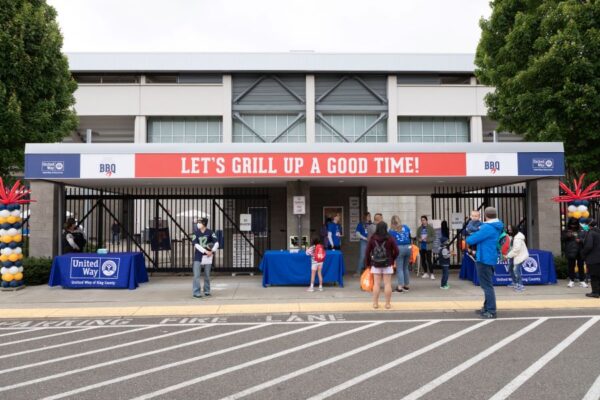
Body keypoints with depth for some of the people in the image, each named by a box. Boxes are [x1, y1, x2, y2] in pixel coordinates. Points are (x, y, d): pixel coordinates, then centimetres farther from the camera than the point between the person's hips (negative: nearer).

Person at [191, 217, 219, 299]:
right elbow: (196, 244, -8)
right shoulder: (196, 233, 1)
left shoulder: (210, 232, -2)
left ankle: (207, 291, 21)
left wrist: (212, 251, -15)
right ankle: (196, 292, -4)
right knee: (196, 275, -7)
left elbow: (216, 243, -4)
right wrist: (205, 251, -17)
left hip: (208, 256, 0)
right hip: (198, 256, 0)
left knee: (207, 275, 8)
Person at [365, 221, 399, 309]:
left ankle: (375, 303, 9)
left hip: (375, 264, 1)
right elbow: (396, 251, -5)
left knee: (376, 284, 6)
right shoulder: (390, 239, -6)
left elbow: (367, 252, -1)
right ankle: (388, 304, 7)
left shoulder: (372, 239, -3)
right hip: (387, 264, -1)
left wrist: (367, 263, 9)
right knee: (387, 284, 4)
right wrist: (392, 259, 12)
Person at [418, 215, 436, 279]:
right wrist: (419, 239, -6)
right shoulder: (420, 228, 8)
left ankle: (432, 274, 0)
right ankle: (426, 273, 21)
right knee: (423, 260, 8)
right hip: (421, 247, 4)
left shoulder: (430, 228, -4)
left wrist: (427, 239, -18)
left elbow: (434, 237, -5)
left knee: (429, 260, -7)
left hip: (428, 247, -4)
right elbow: (417, 236, 16)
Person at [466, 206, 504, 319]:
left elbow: (470, 240, -16)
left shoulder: (487, 228, -20)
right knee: (487, 285, 18)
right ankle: (487, 307, 27)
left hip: (484, 259, -9)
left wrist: (468, 239, 4)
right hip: (491, 259, 9)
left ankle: (491, 311, -1)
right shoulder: (498, 227, 9)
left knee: (487, 286, -4)